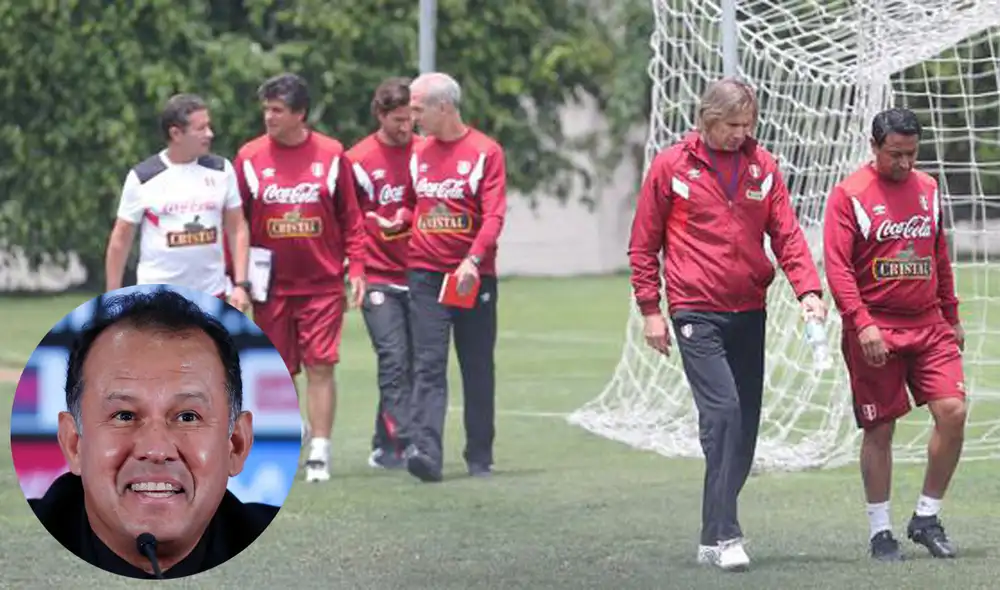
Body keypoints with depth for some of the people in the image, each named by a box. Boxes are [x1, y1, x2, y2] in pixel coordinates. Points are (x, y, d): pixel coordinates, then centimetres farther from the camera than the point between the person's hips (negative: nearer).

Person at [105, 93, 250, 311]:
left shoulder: (221, 171, 3)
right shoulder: (142, 178, -6)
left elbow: (237, 228, 8)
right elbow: (121, 240, 0)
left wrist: (241, 284, -2)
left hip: (210, 295, 3)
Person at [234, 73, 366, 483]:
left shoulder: (331, 155, 2)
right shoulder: (250, 157, 2)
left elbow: (351, 217, 6)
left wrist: (356, 268, -1)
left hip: (323, 283, -1)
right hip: (272, 286, 1)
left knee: (321, 367, -6)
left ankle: (319, 454, -3)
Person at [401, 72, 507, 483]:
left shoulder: (485, 152, -4)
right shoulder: (418, 153, 10)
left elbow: (494, 216, -12)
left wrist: (473, 259, -25)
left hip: (473, 276, -3)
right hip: (425, 275, 3)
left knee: (478, 370, 6)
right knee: (428, 365, -9)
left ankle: (480, 457, 15)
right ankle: (425, 450, -20)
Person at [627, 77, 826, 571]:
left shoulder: (762, 166, 7)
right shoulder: (670, 166, -2)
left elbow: (786, 234, 4)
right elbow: (643, 244, 3)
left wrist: (808, 290, -10)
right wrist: (650, 309, -2)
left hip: (749, 312, 5)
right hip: (696, 313, -4)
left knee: (744, 423, 5)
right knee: (722, 410, -18)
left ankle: (713, 538, 15)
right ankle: (725, 534, -19)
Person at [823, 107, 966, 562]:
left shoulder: (928, 190, 11)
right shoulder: (849, 195, -6)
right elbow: (837, 267, -11)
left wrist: (952, 317, 20)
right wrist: (862, 324, -20)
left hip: (928, 326, 4)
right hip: (875, 331, -4)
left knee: (953, 411, -7)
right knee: (879, 429, 0)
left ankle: (927, 517, 7)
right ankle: (880, 531, 11)